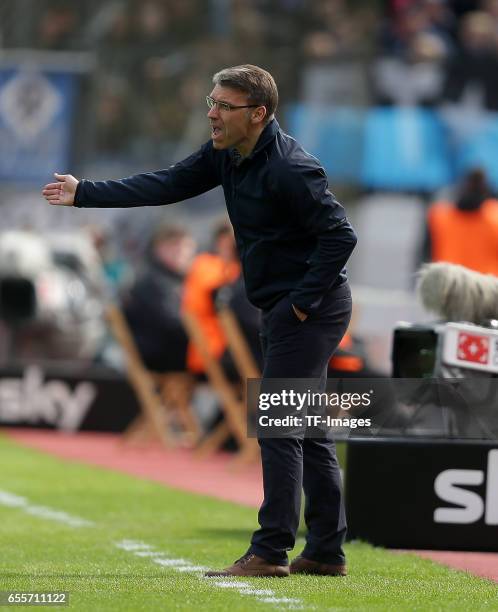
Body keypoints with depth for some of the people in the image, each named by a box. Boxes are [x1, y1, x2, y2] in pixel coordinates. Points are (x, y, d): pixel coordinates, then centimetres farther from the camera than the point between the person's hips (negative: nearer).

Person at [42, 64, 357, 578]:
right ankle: (326, 551, 17)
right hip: (286, 309, 10)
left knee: (278, 425, -10)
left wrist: (303, 300, -20)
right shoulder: (226, 155, 6)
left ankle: (271, 551, -8)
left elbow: (340, 235, -24)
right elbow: (167, 185, 8)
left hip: (311, 309, -10)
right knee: (306, 429, 12)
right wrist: (85, 194, 3)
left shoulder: (289, 169, -22)